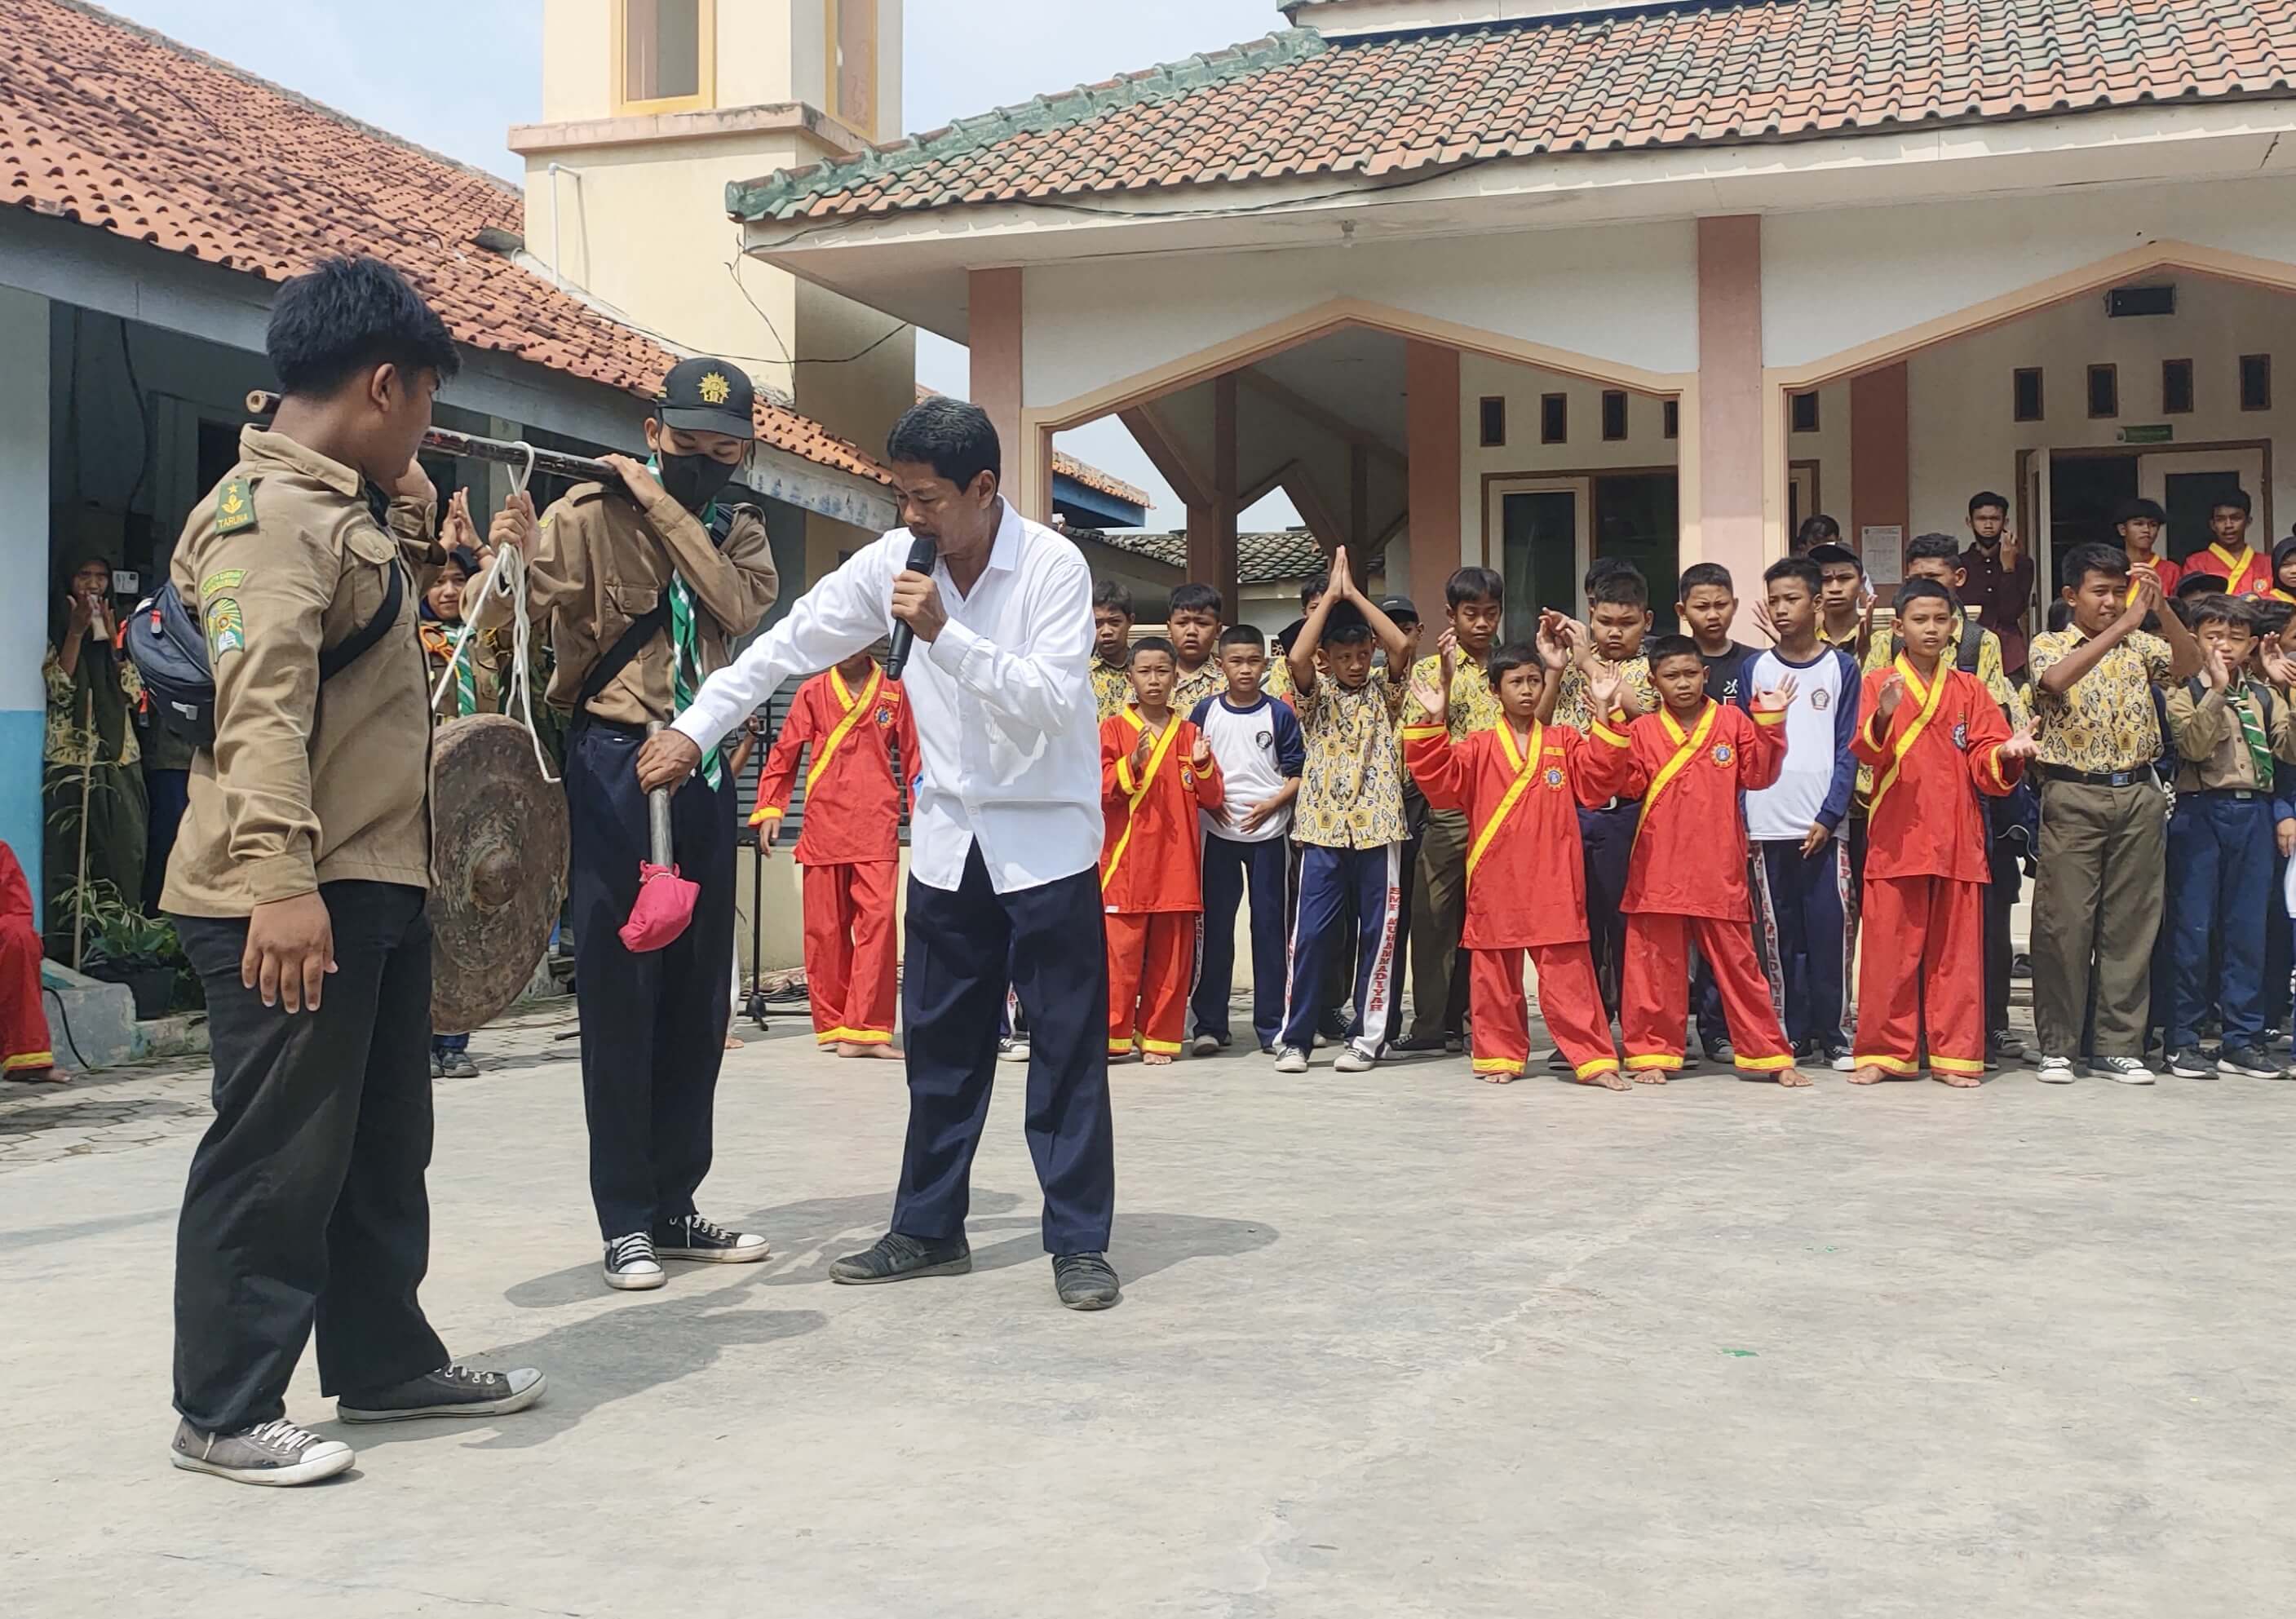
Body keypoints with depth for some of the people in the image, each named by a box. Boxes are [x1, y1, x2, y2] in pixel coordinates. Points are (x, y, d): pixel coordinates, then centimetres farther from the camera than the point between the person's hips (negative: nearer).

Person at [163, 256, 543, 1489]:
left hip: (373, 885, 10)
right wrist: (279, 881, -31)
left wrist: (406, 511, 24)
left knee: (382, 1142, 18)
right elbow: (259, 709, -24)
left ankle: (385, 1363, 31)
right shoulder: (271, 513, -14)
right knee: (276, 1154, -2)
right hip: (291, 899, -10)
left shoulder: (346, 507, 17)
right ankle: (224, 1414, 9)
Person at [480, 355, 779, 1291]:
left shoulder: (738, 529, 13)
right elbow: (503, 617, -10)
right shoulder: (592, 513, -3)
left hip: (704, 767, 5)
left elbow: (741, 606, -8)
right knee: (619, 989, -2)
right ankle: (625, 1218, 7)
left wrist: (666, 507, -12)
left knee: (699, 990, 9)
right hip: (614, 763, -5)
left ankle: (673, 1203, 20)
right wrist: (506, 562, -30)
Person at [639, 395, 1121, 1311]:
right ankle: (929, 1231, 21)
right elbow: (792, 642, 3)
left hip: (1046, 838, -5)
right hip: (947, 837, 5)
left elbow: (1051, 700, -24)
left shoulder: (1053, 567, -16)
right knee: (940, 1041, 10)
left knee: (1067, 1044, -1)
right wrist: (695, 727, -1)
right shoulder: (895, 562, -2)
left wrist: (945, 633, -30)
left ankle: (1079, 1242, 8)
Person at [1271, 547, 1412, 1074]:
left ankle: (1366, 1036, 12)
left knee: (1377, 934, 4)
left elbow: (1400, 645, -11)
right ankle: (1294, 1037, 5)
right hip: (1323, 830, -1)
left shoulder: (1382, 691, 7)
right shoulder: (1316, 695, 6)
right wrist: (1330, 596, -10)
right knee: (1310, 934, -2)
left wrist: (1354, 593, -8)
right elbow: (1297, 656, -15)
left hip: (1378, 828, 1)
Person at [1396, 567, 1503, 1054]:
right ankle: (1431, 1023, 8)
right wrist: (1446, 675, -14)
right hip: (1449, 811, -2)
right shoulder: (1429, 670, 5)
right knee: (1434, 915, 1)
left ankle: (1463, 1015, 15)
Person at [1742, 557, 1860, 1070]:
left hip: (1822, 825, -1)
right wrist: (1741, 819, -1)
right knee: (1778, 933, 4)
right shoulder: (1755, 668, 9)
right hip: (1767, 826, 1)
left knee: (1829, 930, -4)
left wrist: (1829, 816, -8)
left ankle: (1829, 1033, 6)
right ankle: (1791, 1032, 13)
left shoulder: (1841, 667, 5)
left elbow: (1847, 750, 2)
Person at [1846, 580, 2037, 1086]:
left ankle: (1955, 1055, 10)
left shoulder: (1970, 689, 11)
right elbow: (1867, 753, -11)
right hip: (1896, 839, -2)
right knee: (1889, 949, 0)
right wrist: (1884, 718, -31)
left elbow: (1985, 765, 6)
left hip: (1958, 840, 2)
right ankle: (1884, 1052, 8)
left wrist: (2007, 753, -15)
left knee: (1956, 950, 3)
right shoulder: (1879, 684, 4)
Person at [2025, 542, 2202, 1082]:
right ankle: (2057, 1047, 7)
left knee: (2131, 923, 5)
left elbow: (2189, 665, -7)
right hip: (2074, 798, -3)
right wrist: (2122, 626, -25)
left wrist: (2162, 610, -21)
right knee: (2064, 922, -1)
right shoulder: (2049, 644, 3)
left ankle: (2120, 1046, 12)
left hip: (2138, 794, 3)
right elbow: (2056, 679, -20)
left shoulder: (2139, 645, 12)